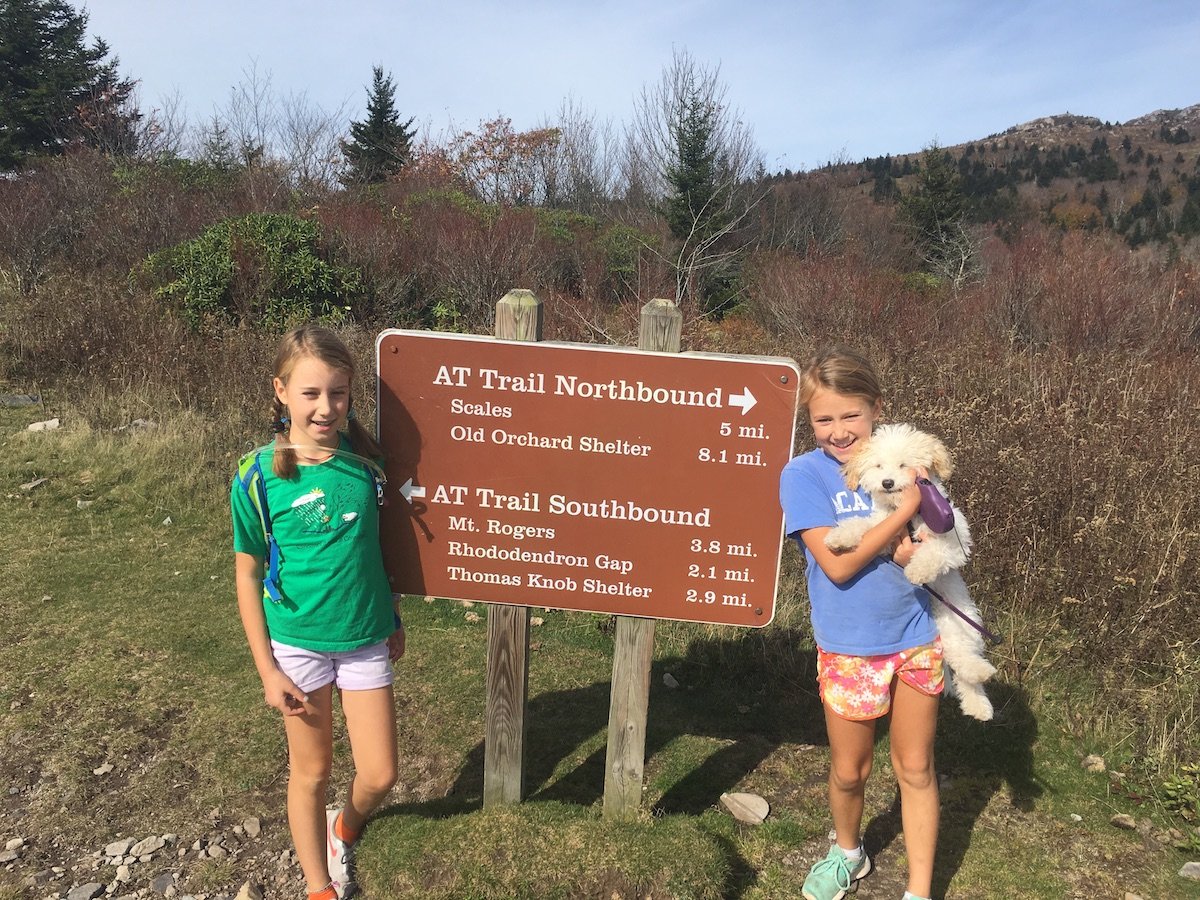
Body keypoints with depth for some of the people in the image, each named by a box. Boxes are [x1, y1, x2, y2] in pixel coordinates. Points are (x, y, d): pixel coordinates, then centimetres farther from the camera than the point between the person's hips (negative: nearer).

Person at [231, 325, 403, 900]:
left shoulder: (363, 459, -7)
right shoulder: (259, 477, -14)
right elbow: (247, 575, -6)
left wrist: (393, 618, 12)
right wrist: (267, 669, -6)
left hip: (366, 640, 2)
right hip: (298, 643, -2)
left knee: (380, 774, 9)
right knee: (311, 772, 15)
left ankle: (345, 828, 44)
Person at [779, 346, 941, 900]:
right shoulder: (804, 475, -15)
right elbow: (837, 565, -22)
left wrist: (924, 547, -18)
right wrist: (905, 508, -23)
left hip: (916, 639, 3)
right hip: (850, 649, -2)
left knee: (915, 770, 15)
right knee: (849, 771, 16)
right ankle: (847, 853, 46)